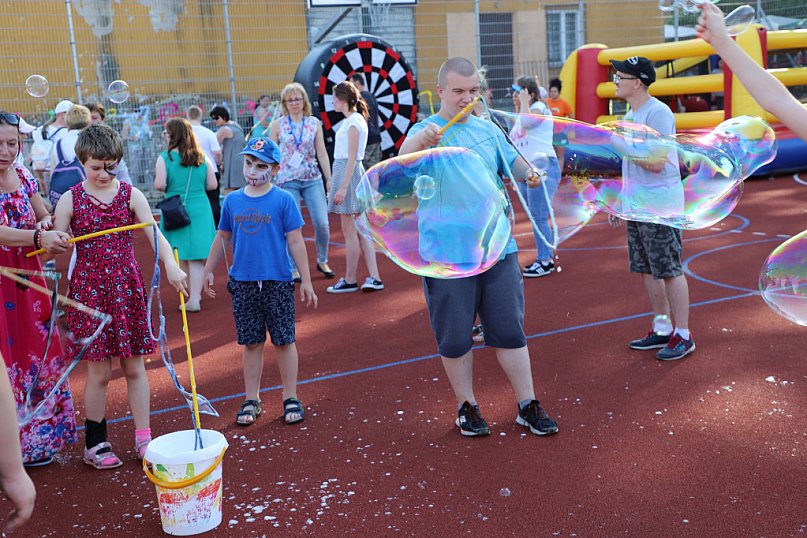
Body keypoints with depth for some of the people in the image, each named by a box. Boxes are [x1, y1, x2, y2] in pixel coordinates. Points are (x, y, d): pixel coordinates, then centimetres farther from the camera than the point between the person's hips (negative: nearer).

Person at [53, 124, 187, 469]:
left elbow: (155, 235, -8)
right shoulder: (70, 200, 0)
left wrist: (170, 265, -24)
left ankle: (143, 439, 16)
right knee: (99, 371, 2)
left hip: (127, 288, 2)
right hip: (89, 290, -1)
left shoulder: (131, 195, 2)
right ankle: (95, 444, 17)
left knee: (135, 367, 7)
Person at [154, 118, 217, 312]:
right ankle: (195, 296, -2)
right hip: (200, 210, 2)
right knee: (196, 256, 3)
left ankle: (192, 295, 24)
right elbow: (212, 184, 1)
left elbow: (159, 184, -16)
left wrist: (169, 189, 6)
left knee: (180, 256, 14)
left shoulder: (165, 158, -8)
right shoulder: (202, 158, 0)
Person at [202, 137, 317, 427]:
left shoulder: (283, 200, -5)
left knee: (284, 340, 5)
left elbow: (296, 242, -4)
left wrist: (306, 281, -5)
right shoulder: (232, 201, 5)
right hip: (242, 282, 3)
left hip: (277, 282, -3)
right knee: (251, 343, 10)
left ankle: (291, 398, 18)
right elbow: (222, 238, 16)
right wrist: (208, 271, 20)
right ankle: (251, 400, 21)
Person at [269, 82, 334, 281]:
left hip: (313, 179, 1)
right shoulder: (277, 125, 3)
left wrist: (329, 179, 5)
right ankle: (294, 268, 13)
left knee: (322, 223, -4)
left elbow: (322, 153, 7)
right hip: (288, 181, -1)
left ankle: (322, 261, 19)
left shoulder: (315, 123, 6)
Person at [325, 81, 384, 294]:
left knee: (349, 231, -2)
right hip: (344, 171, 10)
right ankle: (374, 278, 8)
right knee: (360, 230, 8)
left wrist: (343, 187, -20)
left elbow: (352, 157, -17)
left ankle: (350, 280, 7)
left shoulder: (353, 121, -12)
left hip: (348, 173, -10)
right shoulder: (352, 120, 16)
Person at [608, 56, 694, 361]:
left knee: (669, 271, -2)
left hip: (659, 207, -9)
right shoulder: (630, 115, 14)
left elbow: (656, 164, -22)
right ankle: (662, 330, 25)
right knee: (646, 270, 13)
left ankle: (682, 336, 8)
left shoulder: (657, 113, -15)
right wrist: (618, 201, 19)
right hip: (635, 207, 9)